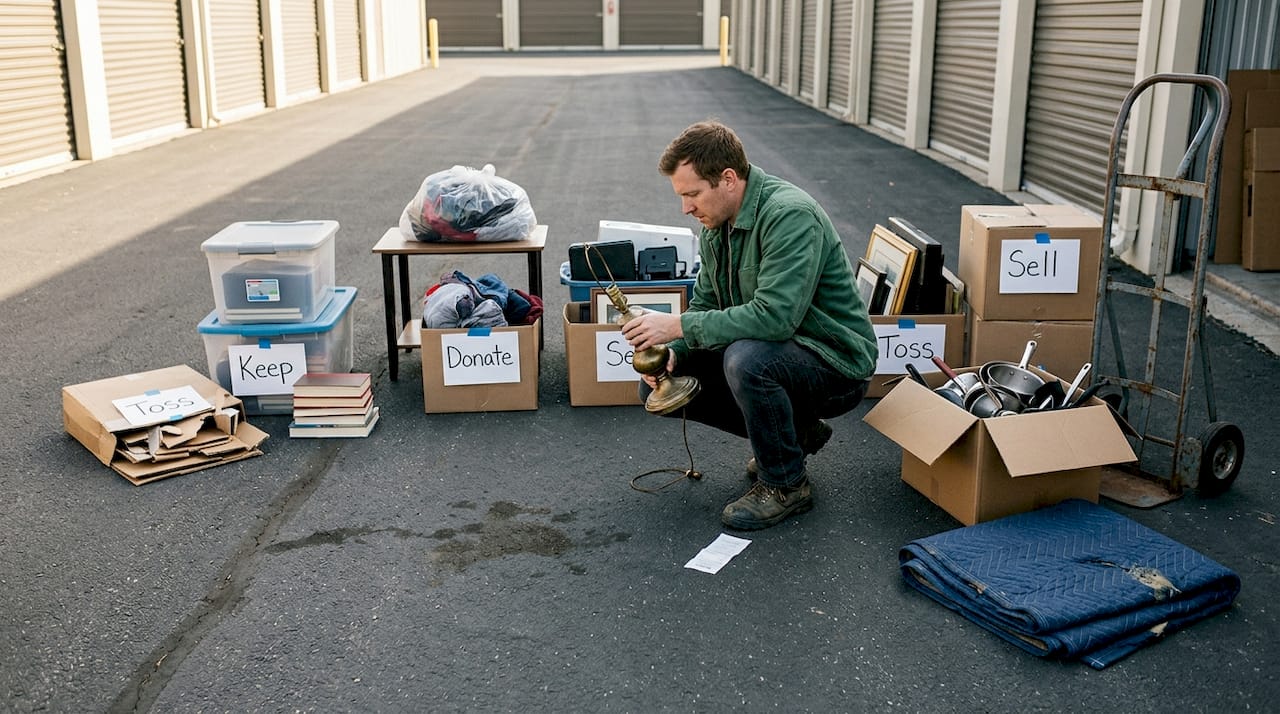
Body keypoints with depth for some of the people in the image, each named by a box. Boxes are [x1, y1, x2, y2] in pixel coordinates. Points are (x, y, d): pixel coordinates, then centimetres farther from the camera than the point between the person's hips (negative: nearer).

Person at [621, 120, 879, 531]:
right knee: (658, 386, 1)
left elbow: (774, 316, -35)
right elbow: (705, 304, 10)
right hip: (771, 352, 9)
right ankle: (794, 432, 13)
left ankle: (786, 485, -11)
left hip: (835, 364, -9)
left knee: (746, 359, -38)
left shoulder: (791, 215, -25)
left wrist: (679, 326, -30)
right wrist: (671, 351, -11)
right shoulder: (717, 225, 2)